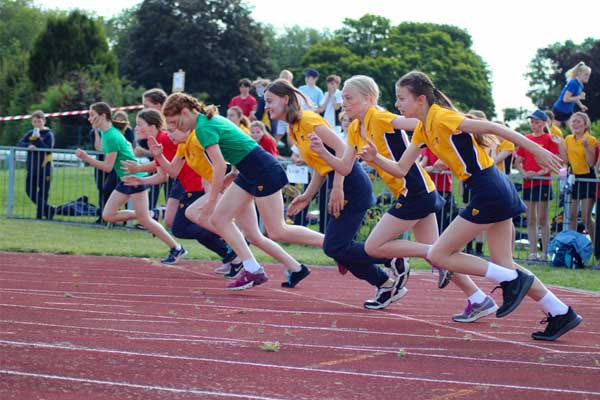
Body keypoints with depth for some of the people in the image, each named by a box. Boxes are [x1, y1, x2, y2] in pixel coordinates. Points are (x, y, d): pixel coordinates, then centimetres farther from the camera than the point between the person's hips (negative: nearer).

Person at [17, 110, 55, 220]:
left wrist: (38, 139, -22)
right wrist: (28, 146, -18)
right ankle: (48, 210, 12)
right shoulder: (30, 134, 11)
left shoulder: (48, 134, -5)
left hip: (44, 168, -6)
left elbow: (48, 149, -16)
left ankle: (39, 215, 6)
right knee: (30, 190, 4)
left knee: (43, 192, -2)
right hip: (31, 168, 6)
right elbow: (19, 144, 2)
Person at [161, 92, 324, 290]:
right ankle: (252, 269, 3)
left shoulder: (204, 128, -17)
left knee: (277, 231, -8)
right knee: (219, 218, 5)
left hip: (263, 170, -10)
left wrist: (212, 200, -16)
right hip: (248, 174, 10)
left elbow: (220, 166, -23)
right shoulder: (211, 119, 12)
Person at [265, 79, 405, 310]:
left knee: (335, 247, -12)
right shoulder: (294, 130, 16)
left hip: (351, 184, -9)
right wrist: (307, 196, 11)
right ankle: (387, 284, 15)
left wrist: (338, 188, -24)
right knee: (337, 248, 6)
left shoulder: (308, 120, -12)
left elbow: (342, 149, -20)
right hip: (339, 186, 9)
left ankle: (394, 263, 0)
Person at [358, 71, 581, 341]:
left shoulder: (441, 117, -14)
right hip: (496, 192, 9)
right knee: (503, 265, 13)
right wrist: (376, 158, -4)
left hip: (489, 192, -9)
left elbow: (492, 128, -18)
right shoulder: (422, 129, 13)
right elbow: (401, 170, 15)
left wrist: (537, 150, -21)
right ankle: (562, 313, 17)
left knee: (438, 255, -5)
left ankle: (512, 280, -3)